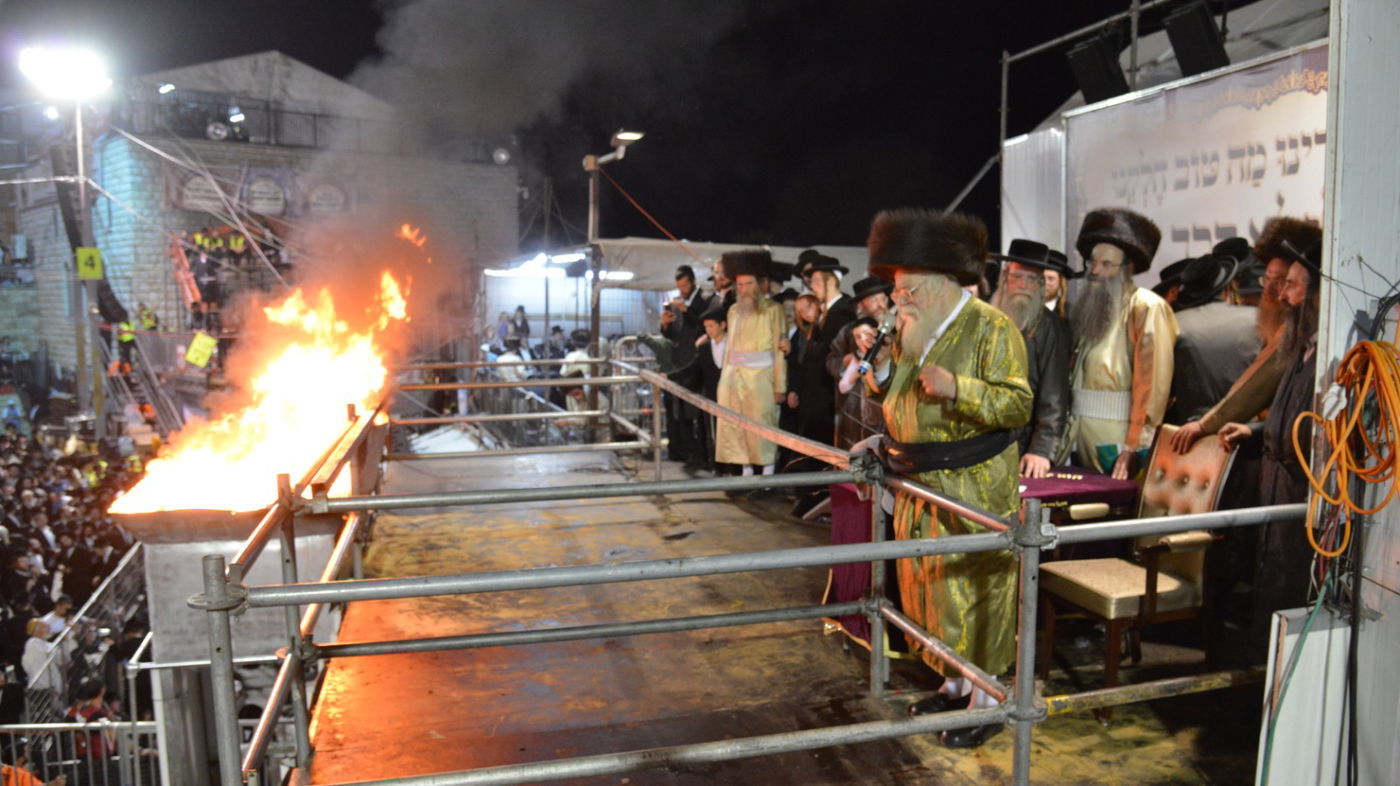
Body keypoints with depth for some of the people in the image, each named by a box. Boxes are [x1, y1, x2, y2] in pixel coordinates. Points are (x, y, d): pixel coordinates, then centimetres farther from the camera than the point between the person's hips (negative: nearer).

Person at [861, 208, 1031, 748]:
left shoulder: (990, 328, -11)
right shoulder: (912, 330, 11)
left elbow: (1018, 404, -16)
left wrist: (957, 388, -28)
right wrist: (882, 378, -1)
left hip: (974, 490, -7)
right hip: (920, 486, 8)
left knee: (971, 588, 0)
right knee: (930, 583, 14)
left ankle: (986, 698, 14)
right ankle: (955, 682, 30)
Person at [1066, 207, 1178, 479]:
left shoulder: (1147, 307, -7)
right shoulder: (1088, 307, 16)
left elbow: (1153, 383, -14)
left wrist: (1134, 446, -18)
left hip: (1119, 440, -7)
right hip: (1081, 436, 7)